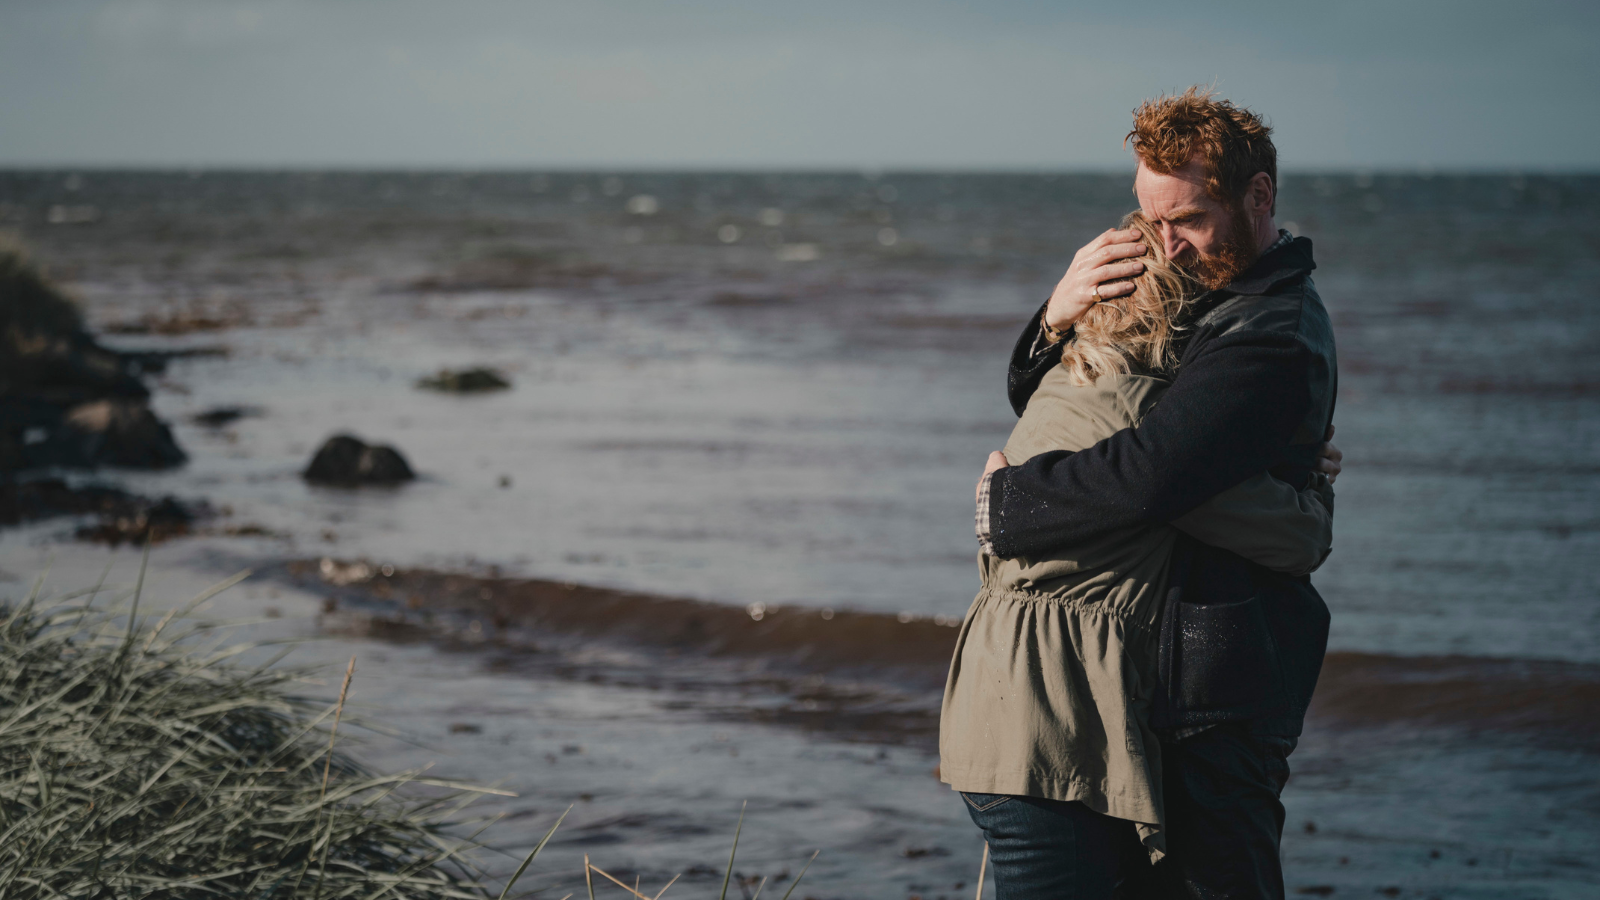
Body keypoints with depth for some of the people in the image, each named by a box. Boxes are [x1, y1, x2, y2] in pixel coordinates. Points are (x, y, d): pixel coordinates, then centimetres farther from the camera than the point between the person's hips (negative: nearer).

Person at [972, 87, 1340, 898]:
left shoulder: (1273, 338, -19)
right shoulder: (1204, 295, 14)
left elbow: (1145, 477, -31)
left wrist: (1005, 502, -15)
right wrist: (1059, 319, -5)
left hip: (1214, 688, -10)